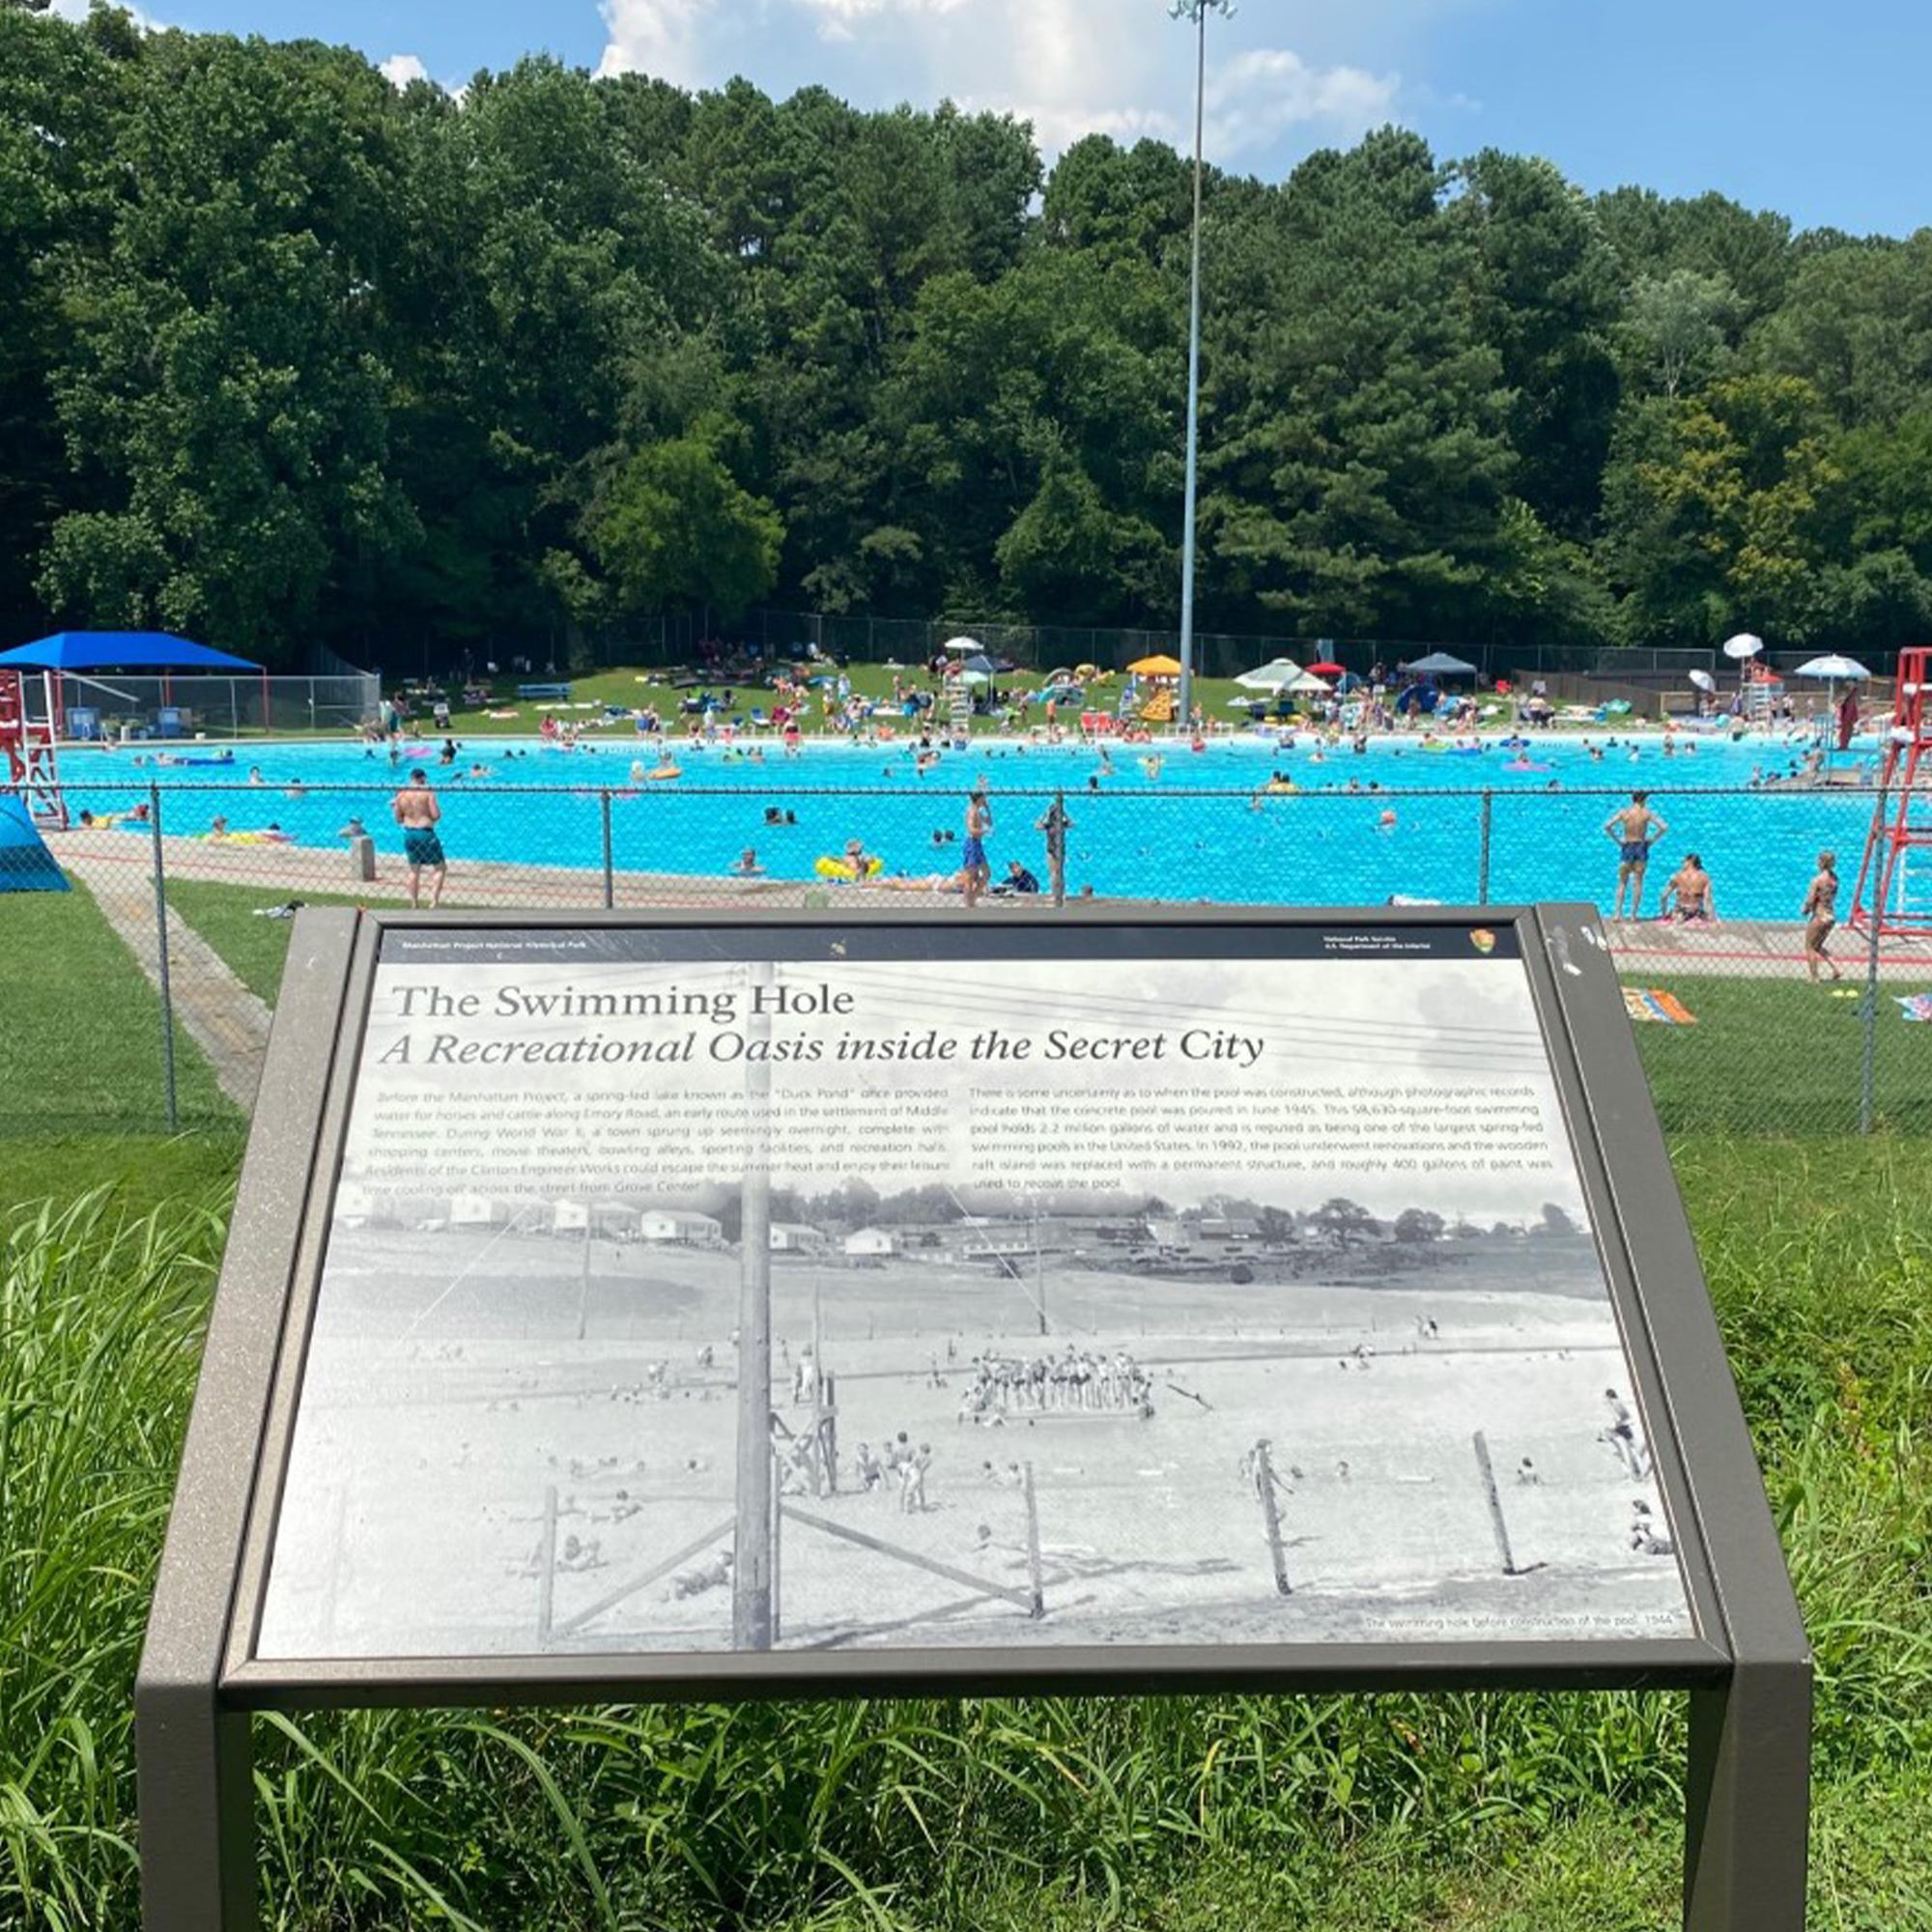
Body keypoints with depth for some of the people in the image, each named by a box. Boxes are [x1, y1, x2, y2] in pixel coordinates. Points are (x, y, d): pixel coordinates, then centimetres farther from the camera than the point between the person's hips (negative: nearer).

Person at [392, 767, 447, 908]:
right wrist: (438, 809, 8)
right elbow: (435, 815, -15)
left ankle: (414, 904, 18)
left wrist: (394, 806, 26)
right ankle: (434, 901, -7)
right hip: (425, 833, -5)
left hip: (408, 834, 5)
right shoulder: (427, 792, -10)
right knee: (440, 867, 6)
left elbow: (398, 819, 7)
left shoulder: (400, 794, 3)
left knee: (414, 870, 17)